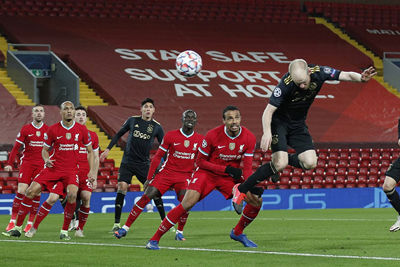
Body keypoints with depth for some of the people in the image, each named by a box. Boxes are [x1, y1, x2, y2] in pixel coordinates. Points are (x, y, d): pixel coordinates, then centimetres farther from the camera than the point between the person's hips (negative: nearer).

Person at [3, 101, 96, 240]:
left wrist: (92, 171, 2)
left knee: (72, 194, -29)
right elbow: (45, 149, 11)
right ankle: (17, 227, -3)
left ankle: (64, 231, -12)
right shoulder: (53, 129, 0)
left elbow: (90, 151, 11)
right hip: (53, 168, 1)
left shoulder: (82, 130, 1)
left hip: (71, 170, -1)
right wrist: (46, 159, -11)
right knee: (31, 191, -14)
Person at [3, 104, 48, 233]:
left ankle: (30, 223, 5)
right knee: (21, 191, -11)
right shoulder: (25, 129, 2)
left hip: (41, 164, 2)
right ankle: (12, 221, -5)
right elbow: (16, 147, 2)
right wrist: (9, 163, -5)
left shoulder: (48, 130, 6)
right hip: (26, 163, -2)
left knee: (36, 193, -1)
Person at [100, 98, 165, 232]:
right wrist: (108, 149, 7)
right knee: (122, 186, -15)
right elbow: (119, 134, 13)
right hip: (127, 162, 0)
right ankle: (116, 223, -8)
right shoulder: (132, 120, 2)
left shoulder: (156, 127, 1)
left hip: (144, 164, 0)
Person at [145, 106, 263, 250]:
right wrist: (226, 169, -20)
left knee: (256, 200, -10)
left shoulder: (249, 138, -11)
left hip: (230, 177, 4)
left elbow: (247, 167, -7)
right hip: (207, 172, -4)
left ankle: (237, 232, 17)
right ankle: (154, 239, -17)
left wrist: (252, 186, -26)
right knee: (188, 203, -25)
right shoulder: (213, 135, -20)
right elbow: (200, 161, -11)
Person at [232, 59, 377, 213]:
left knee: (310, 163, -11)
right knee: (280, 164, -21)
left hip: (298, 124, 5)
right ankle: (241, 190, -9)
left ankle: (277, 163, 18)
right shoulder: (286, 84, -30)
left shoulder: (319, 72, -19)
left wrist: (360, 78, -34)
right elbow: (268, 111, -28)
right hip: (279, 122, -5)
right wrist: (267, 133, -45)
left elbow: (347, 75, -12)